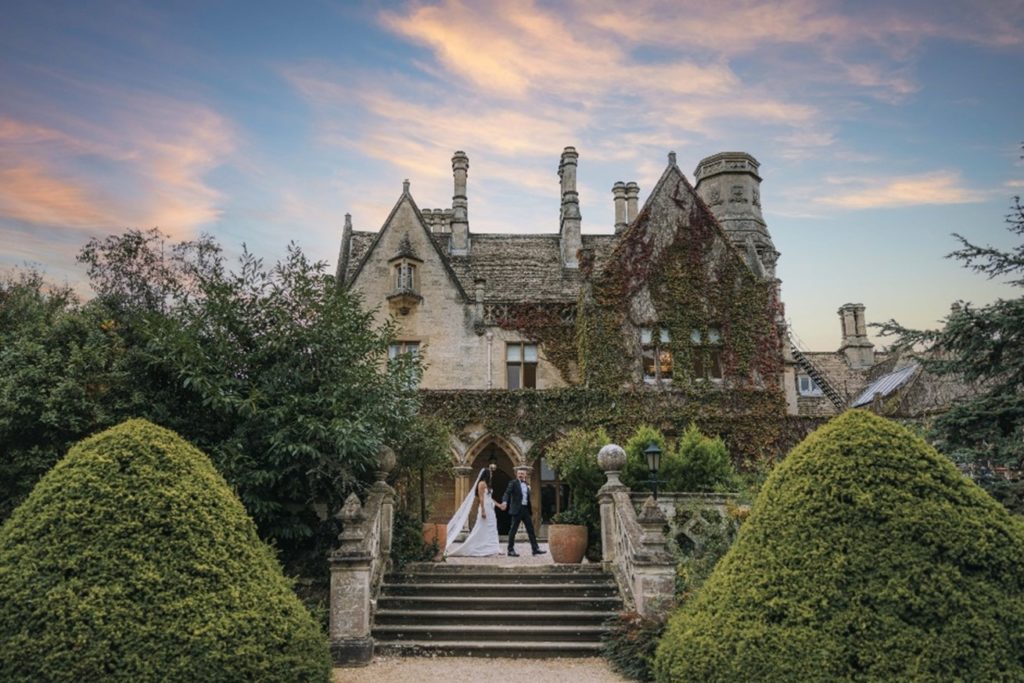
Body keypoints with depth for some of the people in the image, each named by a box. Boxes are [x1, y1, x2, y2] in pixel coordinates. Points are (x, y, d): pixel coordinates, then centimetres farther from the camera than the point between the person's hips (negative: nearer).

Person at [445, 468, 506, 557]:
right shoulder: (482, 483, -10)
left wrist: (499, 505, 20)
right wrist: (483, 511, -23)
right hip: (485, 510, -10)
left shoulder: (486, 484, 18)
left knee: (490, 531, 5)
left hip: (489, 511, 10)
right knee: (481, 531, -8)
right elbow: (481, 498, -17)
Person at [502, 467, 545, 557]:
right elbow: (507, 493, -17)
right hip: (517, 509, -6)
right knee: (513, 529, -1)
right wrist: (505, 502, -31)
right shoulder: (513, 483, -4)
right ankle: (511, 550, 5)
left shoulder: (527, 484, 15)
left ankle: (535, 549, 12)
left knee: (531, 529, 7)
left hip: (526, 509, 6)